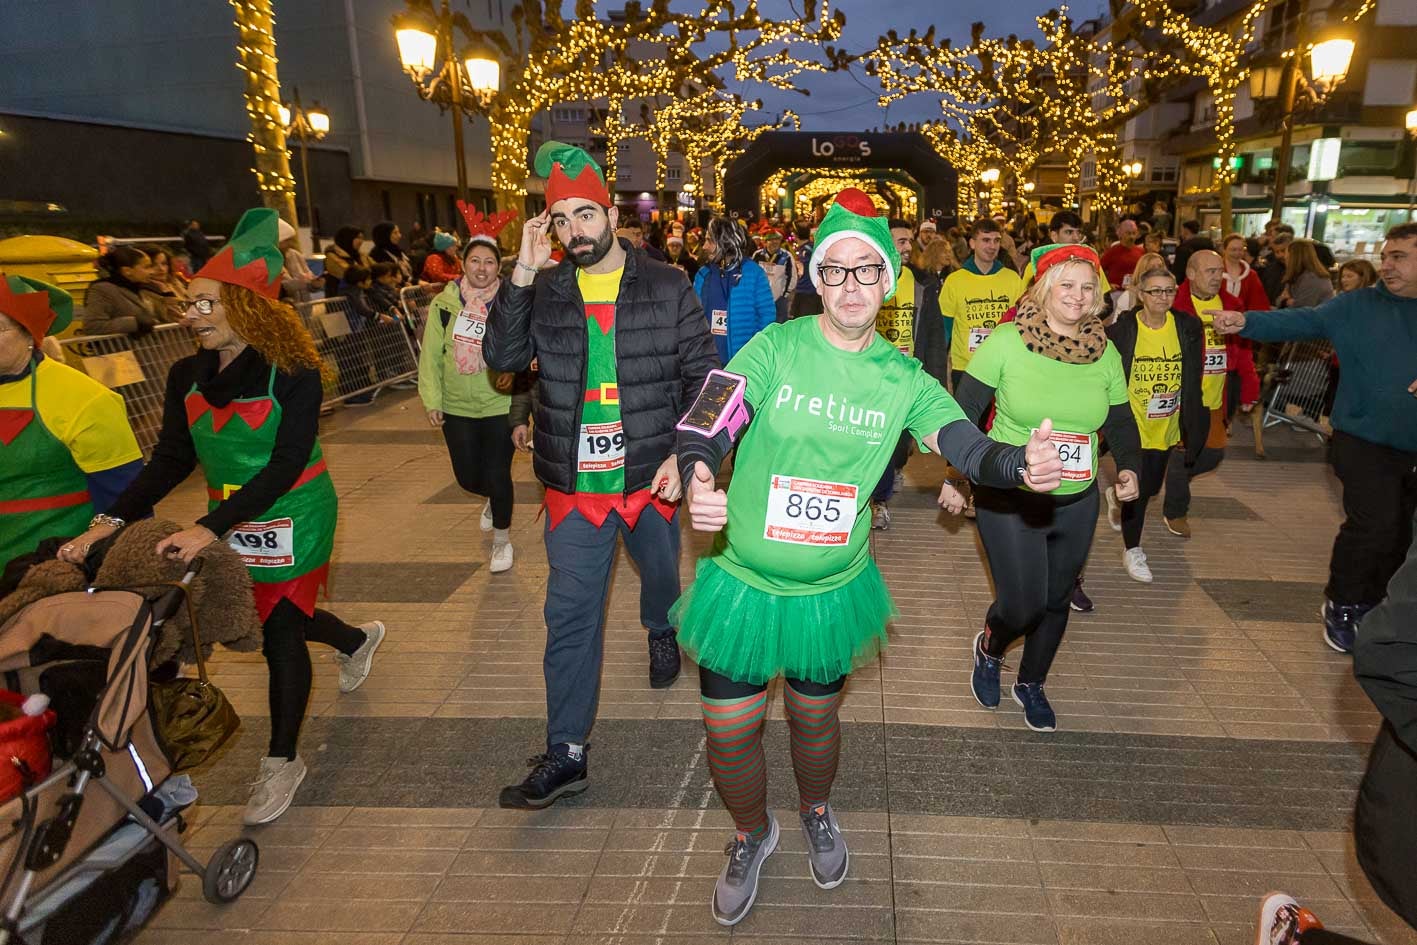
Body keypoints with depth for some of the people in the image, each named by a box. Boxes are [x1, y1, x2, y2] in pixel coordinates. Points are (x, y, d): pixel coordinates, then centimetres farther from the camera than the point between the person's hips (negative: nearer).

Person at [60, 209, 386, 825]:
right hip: (228, 521, 6)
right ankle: (357, 639, 51)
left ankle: (282, 762, 17)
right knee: (264, 617, 20)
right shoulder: (188, 376, -1)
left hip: (292, 519, -6)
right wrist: (111, 522, -16)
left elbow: (287, 464, -23)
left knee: (280, 632, -1)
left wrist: (210, 529, -32)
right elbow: (171, 460, -2)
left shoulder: (293, 373, -18)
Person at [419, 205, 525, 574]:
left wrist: (522, 417, -12)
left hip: (500, 408, -2)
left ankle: (502, 540, 25)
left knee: (497, 476, 1)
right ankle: (493, 500, 47)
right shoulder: (444, 303, -2)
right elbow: (431, 355, 3)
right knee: (469, 477, 11)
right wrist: (432, 399, -2)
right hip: (457, 408, 2)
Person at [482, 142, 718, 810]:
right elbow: (502, 357, -10)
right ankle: (567, 755, 10)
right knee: (569, 616, 1)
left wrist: (682, 453, -11)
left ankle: (662, 632, 59)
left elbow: (702, 376, -3)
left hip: (651, 476, 0)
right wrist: (523, 271, -17)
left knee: (660, 573, 23)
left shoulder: (667, 288, -3)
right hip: (574, 485, 0)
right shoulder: (544, 291, 2)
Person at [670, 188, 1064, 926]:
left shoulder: (904, 380, -3)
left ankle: (816, 814, 54)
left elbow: (969, 448, -9)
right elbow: (701, 428, -20)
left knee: (814, 719, 20)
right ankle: (752, 835, 42)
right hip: (742, 580, -1)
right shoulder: (775, 348, -11)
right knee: (728, 733, 9)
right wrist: (697, 482, -43)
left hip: (832, 590, 2)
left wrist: (1022, 465, -32)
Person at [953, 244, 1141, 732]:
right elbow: (963, 413, -7)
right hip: (1008, 497, -4)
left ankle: (1031, 685, 42)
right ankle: (988, 650, 29)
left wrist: (1129, 468, -8)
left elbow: (1121, 422, 11)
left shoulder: (1105, 353, 0)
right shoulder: (1006, 341, -12)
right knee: (1022, 604, -7)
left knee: (1057, 600, 16)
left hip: (1077, 503, 5)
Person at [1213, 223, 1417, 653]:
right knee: (1373, 524, -15)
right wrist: (1246, 322, -32)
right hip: (1366, 439, -4)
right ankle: (1340, 604, 7)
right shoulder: (1357, 305, -4)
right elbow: (1301, 322, -15)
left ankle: (1370, 605, 34)